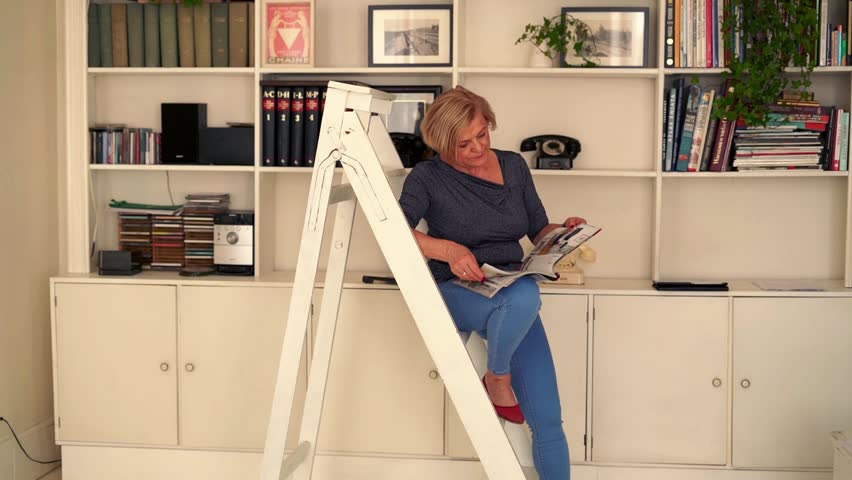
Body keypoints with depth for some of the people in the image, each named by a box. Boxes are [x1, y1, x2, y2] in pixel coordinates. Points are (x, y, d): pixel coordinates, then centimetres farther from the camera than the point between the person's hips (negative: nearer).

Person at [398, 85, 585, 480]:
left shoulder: (513, 166, 9)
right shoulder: (428, 177, -3)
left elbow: (539, 232, 15)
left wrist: (565, 232, -7)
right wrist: (448, 249, -31)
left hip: (515, 298, 4)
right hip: (456, 294, -4)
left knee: (547, 420, -8)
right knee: (523, 295, -38)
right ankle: (497, 380, -12)